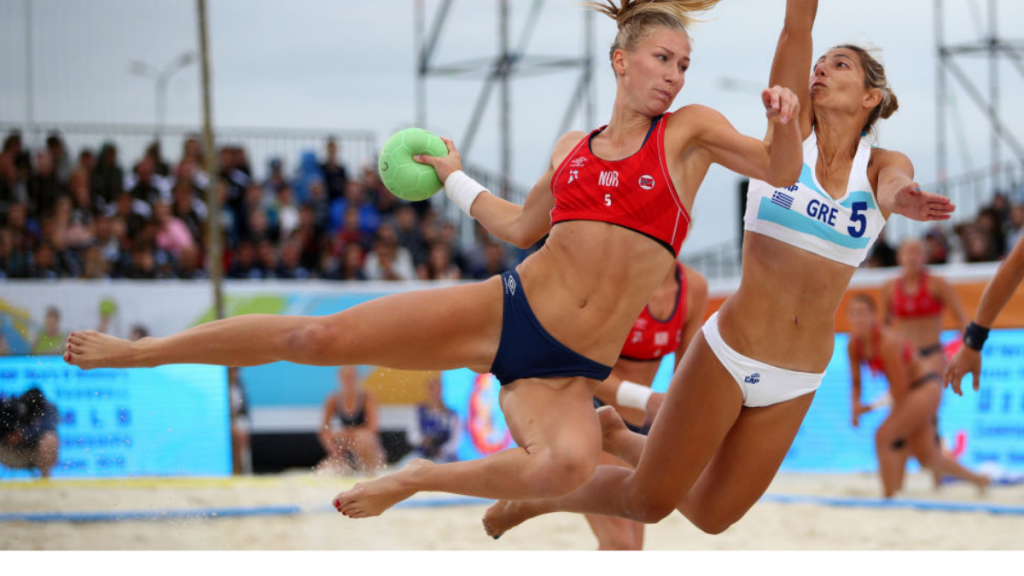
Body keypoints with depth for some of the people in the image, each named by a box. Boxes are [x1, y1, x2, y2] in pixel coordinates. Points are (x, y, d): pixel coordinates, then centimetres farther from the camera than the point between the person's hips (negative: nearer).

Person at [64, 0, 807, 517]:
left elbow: (782, 173, -1)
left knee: (569, 464, -39)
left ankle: (417, 480, -13)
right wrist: (456, 178, 30)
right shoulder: (573, 148, 12)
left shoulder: (691, 130, 4)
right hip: (503, 310, 2)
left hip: (570, 372, -2)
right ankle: (138, 351, 6)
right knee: (323, 335, -9)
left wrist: (786, 123, -21)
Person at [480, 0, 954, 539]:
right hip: (730, 351, -3)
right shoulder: (792, 133, 0)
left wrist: (903, 199, -45)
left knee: (712, 515, 10)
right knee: (648, 502, -1)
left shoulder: (884, 166, 3)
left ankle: (621, 441, 37)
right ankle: (532, 499, 26)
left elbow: (893, 190, -21)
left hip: (797, 382, 3)